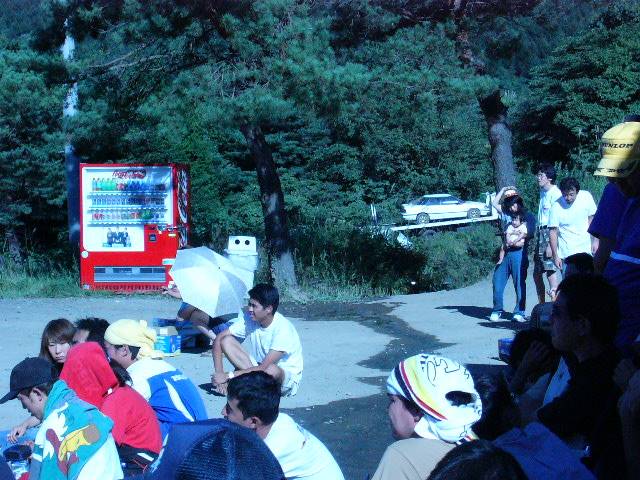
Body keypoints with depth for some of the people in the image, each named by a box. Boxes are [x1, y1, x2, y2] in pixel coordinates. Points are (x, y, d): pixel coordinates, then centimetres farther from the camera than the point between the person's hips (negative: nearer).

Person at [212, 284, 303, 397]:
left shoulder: (282, 328, -28)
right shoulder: (249, 320, -11)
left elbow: (264, 367, -31)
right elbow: (219, 339, -8)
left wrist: (229, 376, -29)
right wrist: (219, 373, -19)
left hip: (287, 376, -5)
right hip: (258, 366, 5)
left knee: (271, 370, -42)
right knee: (226, 341, -12)